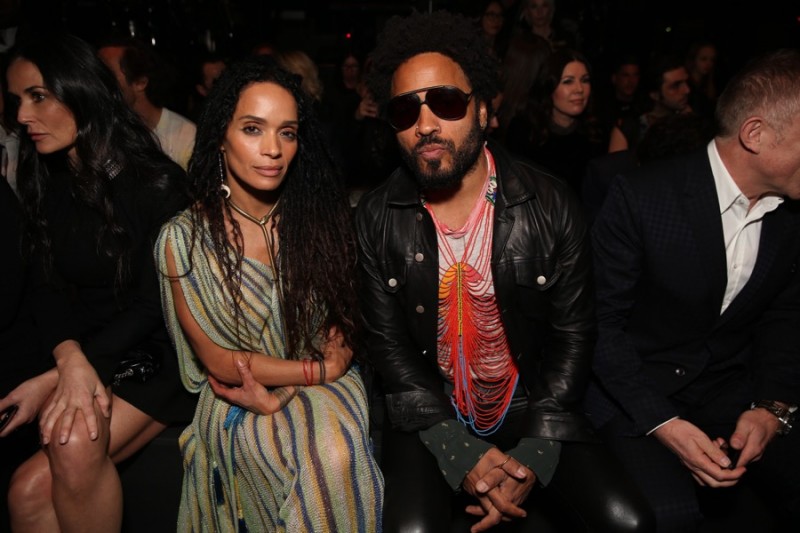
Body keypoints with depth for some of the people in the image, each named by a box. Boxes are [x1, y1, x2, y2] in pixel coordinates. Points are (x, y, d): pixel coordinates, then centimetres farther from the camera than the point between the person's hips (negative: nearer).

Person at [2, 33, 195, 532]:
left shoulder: (156, 182, -10)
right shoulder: (43, 186, 6)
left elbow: (154, 304, -12)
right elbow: (48, 293, 2)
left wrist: (52, 381, -18)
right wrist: (71, 361, -21)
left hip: (156, 354, -4)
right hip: (81, 354, 4)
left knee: (77, 445, -29)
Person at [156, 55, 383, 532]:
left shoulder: (319, 216, -6)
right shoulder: (184, 239, -10)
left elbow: (344, 330, -1)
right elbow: (217, 361, -7)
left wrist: (278, 392, -14)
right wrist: (319, 371, -11)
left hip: (327, 383, 2)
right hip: (237, 398, -1)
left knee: (339, 456, -28)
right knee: (310, 463, -29)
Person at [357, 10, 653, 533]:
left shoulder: (551, 205, -10)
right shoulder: (376, 219, -9)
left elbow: (572, 333, -6)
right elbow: (388, 344, -7)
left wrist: (533, 455, -14)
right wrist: (461, 453, -16)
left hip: (532, 408, 1)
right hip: (429, 417, 0)